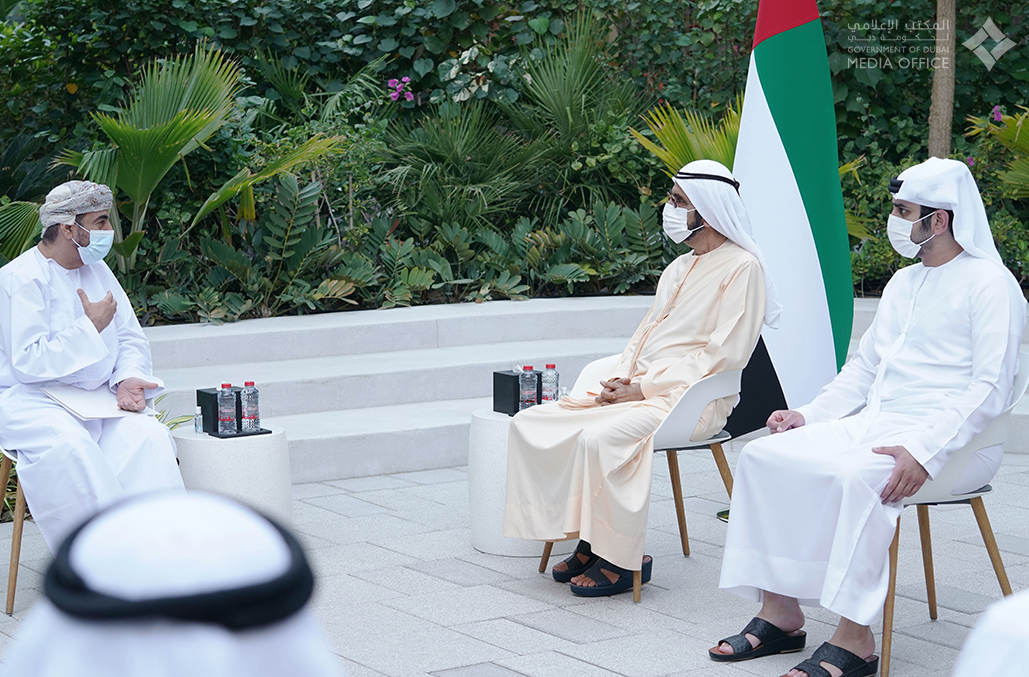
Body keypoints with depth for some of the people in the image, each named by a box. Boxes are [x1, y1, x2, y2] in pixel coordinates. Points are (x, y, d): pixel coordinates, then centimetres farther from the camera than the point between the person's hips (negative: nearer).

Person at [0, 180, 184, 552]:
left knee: (148, 435, -23)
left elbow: (131, 339, 17)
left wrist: (129, 379, -6)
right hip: (30, 401, -6)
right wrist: (90, 326, -17)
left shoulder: (97, 270, 13)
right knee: (67, 445, -37)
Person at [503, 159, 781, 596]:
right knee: (531, 424, -6)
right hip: (637, 391, 9)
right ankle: (588, 543, -5)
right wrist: (619, 380, 0)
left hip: (688, 398, -9)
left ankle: (621, 559, -20)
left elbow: (724, 356, -15)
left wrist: (645, 387, -16)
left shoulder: (741, 267, -6)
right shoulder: (678, 269, 23)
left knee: (601, 436, -35)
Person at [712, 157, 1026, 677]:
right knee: (764, 455, -11)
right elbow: (863, 367, 25)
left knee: (856, 477, -37)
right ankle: (780, 614, -9)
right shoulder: (904, 282, 20)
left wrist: (925, 451, -27)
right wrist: (810, 415, 8)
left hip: (951, 439, -8)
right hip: (872, 422, 8)